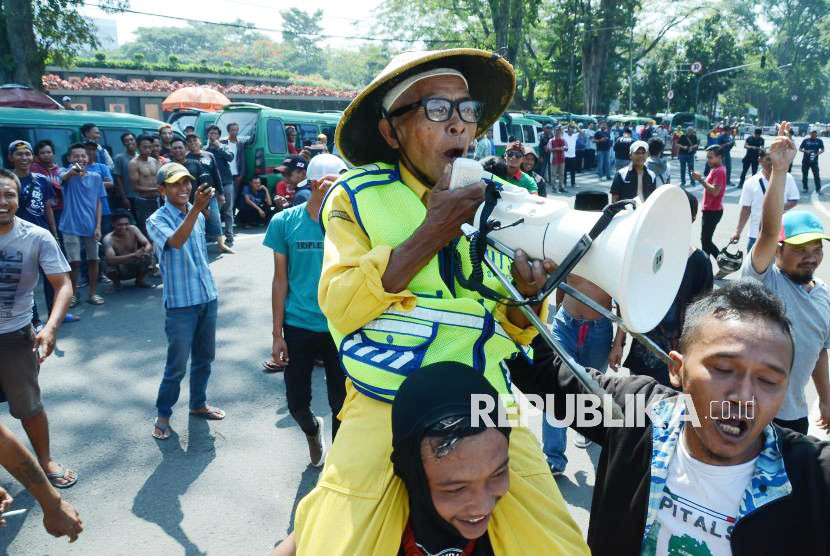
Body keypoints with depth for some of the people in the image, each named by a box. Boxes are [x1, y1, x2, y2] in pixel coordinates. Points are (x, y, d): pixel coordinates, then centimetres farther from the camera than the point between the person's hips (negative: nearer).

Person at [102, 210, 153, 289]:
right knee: (112, 267, -36)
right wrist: (133, 255, -48)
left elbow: (149, 245, -17)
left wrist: (144, 251, -43)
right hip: (119, 271, -3)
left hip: (135, 268, 3)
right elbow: (110, 260, -37)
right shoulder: (108, 238, -22)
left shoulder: (133, 229, -12)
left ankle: (140, 280, 2)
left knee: (149, 255, -24)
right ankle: (116, 281, 1)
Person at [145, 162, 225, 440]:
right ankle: (163, 415, 19)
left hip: (207, 297, 6)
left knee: (204, 357, 17)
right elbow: (175, 242, -33)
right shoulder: (157, 220, -11)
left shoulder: (198, 216, 8)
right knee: (177, 365, 0)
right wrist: (196, 209, -43)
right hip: (180, 303, -6)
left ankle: (198, 404, 35)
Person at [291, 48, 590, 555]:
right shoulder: (359, 195, -1)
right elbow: (339, 308, -14)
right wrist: (432, 233, -19)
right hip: (383, 404, -2)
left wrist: (526, 294, -12)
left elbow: (516, 331, 12)